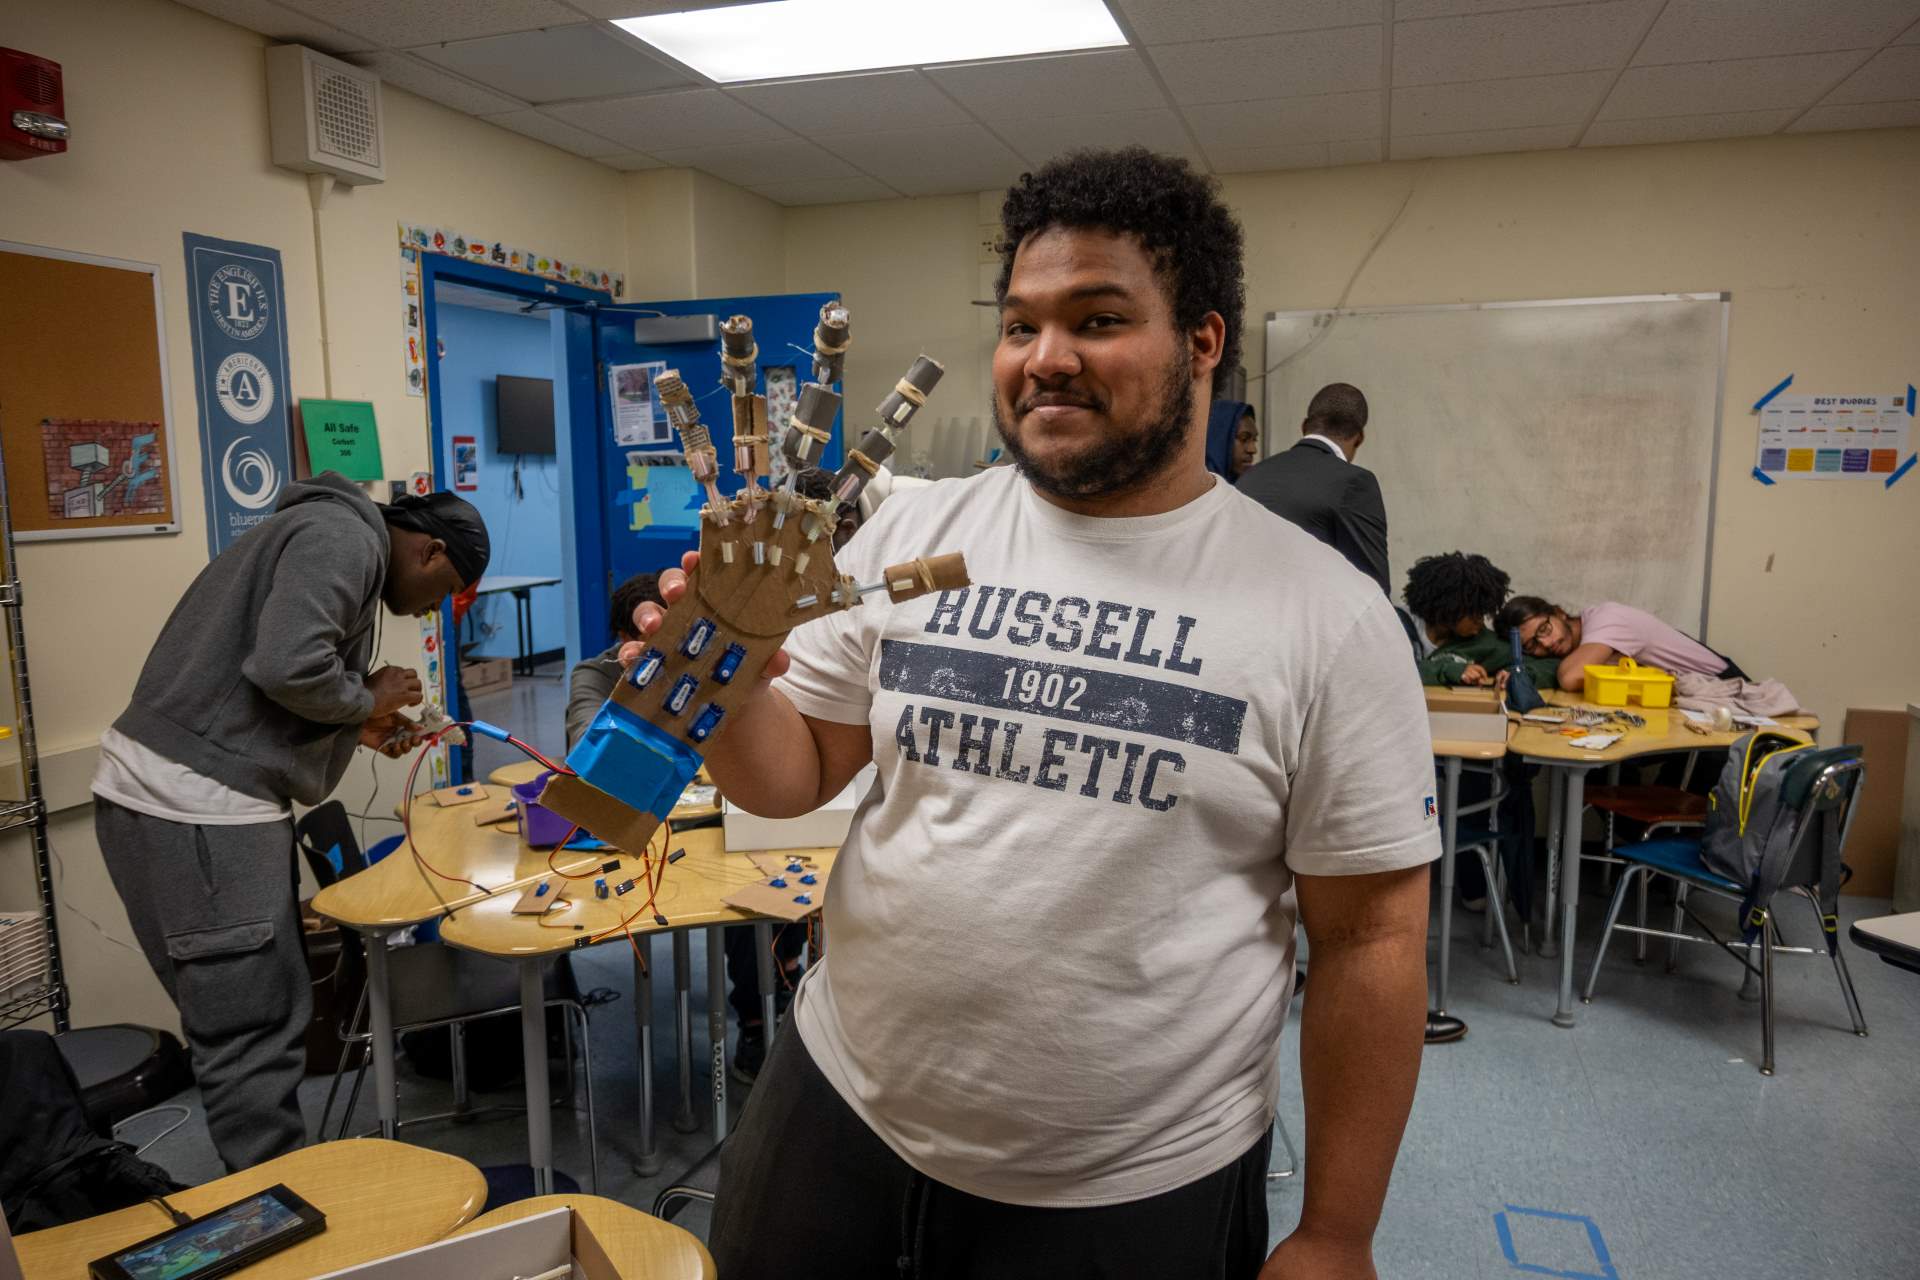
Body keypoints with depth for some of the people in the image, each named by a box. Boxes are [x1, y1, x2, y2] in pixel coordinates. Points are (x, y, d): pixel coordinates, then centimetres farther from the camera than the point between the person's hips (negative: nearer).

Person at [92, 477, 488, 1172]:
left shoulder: (333, 539, 21)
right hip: (196, 807, -10)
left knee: (244, 1021, 15)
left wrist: (358, 730, 15)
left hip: (177, 793, 10)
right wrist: (368, 699, -7)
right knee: (256, 1034, -4)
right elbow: (288, 666, -26)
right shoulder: (344, 536, -11)